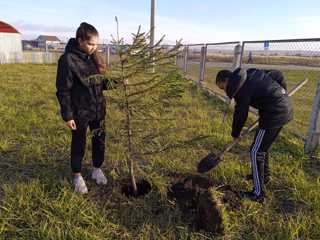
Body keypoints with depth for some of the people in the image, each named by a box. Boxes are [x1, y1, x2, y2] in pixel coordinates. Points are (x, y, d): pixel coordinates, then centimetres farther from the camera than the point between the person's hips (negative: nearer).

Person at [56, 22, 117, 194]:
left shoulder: (94, 57, 4)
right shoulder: (68, 60, -16)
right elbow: (63, 91, -14)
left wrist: (117, 83, -8)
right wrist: (67, 116, -15)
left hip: (98, 109, 6)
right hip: (80, 112, -6)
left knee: (99, 140, 16)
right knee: (79, 144, 11)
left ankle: (97, 170, 38)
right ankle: (77, 176, 32)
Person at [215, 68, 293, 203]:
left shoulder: (241, 87, -15)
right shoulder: (250, 73, 10)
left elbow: (240, 114, -8)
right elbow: (277, 74, 16)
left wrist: (235, 133, 8)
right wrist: (282, 91, 27)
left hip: (275, 113, -10)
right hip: (286, 106, 10)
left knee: (256, 152, -2)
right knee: (263, 147, 24)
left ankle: (258, 194, 4)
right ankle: (264, 176, 42)